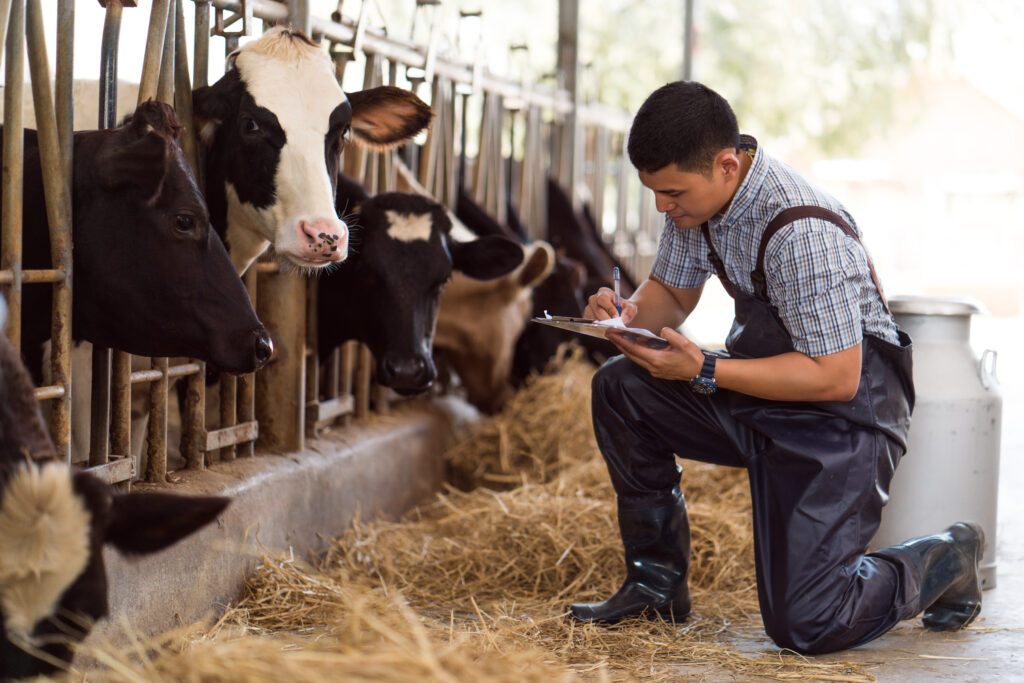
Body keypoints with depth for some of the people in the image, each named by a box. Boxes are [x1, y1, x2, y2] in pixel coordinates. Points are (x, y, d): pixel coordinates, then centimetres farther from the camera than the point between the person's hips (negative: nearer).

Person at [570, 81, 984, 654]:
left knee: (804, 625, -15)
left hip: (842, 413, -8)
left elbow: (836, 377, -28)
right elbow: (671, 293, 11)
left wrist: (704, 372, -30)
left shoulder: (801, 232, -31)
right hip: (760, 390, 8)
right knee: (620, 388, -5)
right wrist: (629, 314, -13)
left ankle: (944, 561, 14)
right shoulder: (697, 193, -4)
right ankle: (658, 583, 7)